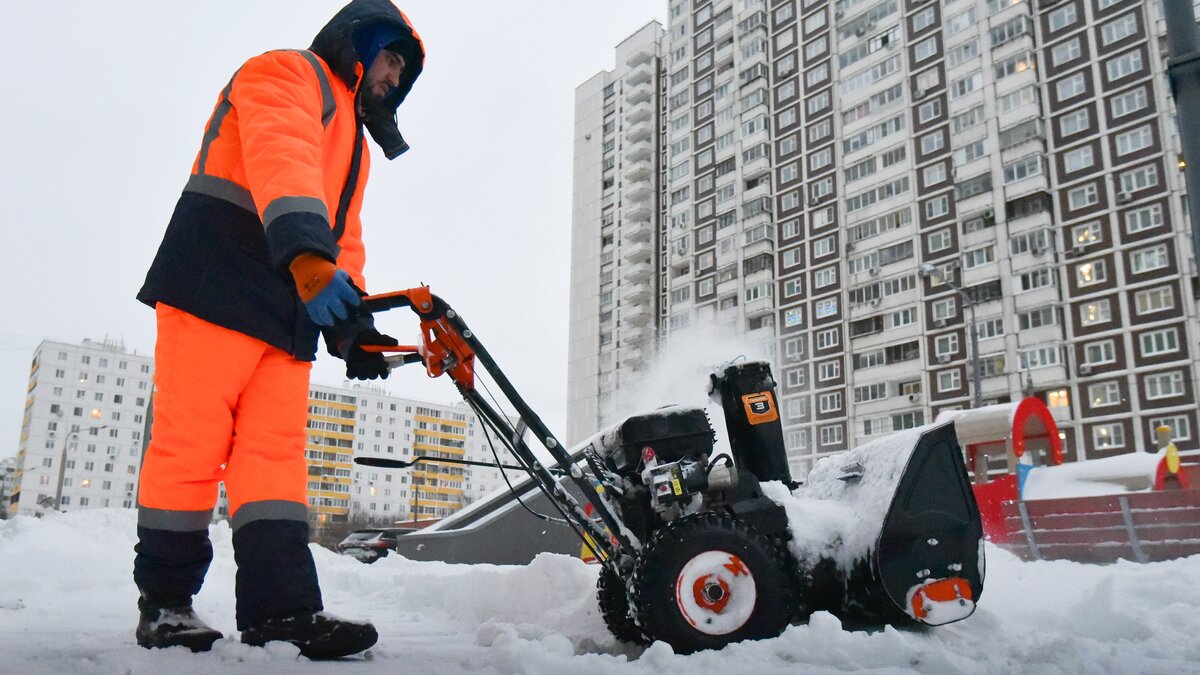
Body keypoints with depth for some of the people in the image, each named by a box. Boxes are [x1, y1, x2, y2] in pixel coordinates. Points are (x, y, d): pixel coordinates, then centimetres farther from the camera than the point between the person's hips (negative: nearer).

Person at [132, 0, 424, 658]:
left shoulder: (352, 142, 32)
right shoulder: (288, 72, 4)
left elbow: (346, 236, 26)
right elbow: (280, 155, -18)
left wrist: (352, 322, 9)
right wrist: (308, 254, -35)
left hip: (290, 309, 8)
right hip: (216, 285, -8)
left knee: (276, 453, -2)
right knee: (191, 442, -7)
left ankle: (283, 605, -6)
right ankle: (164, 601, 4)